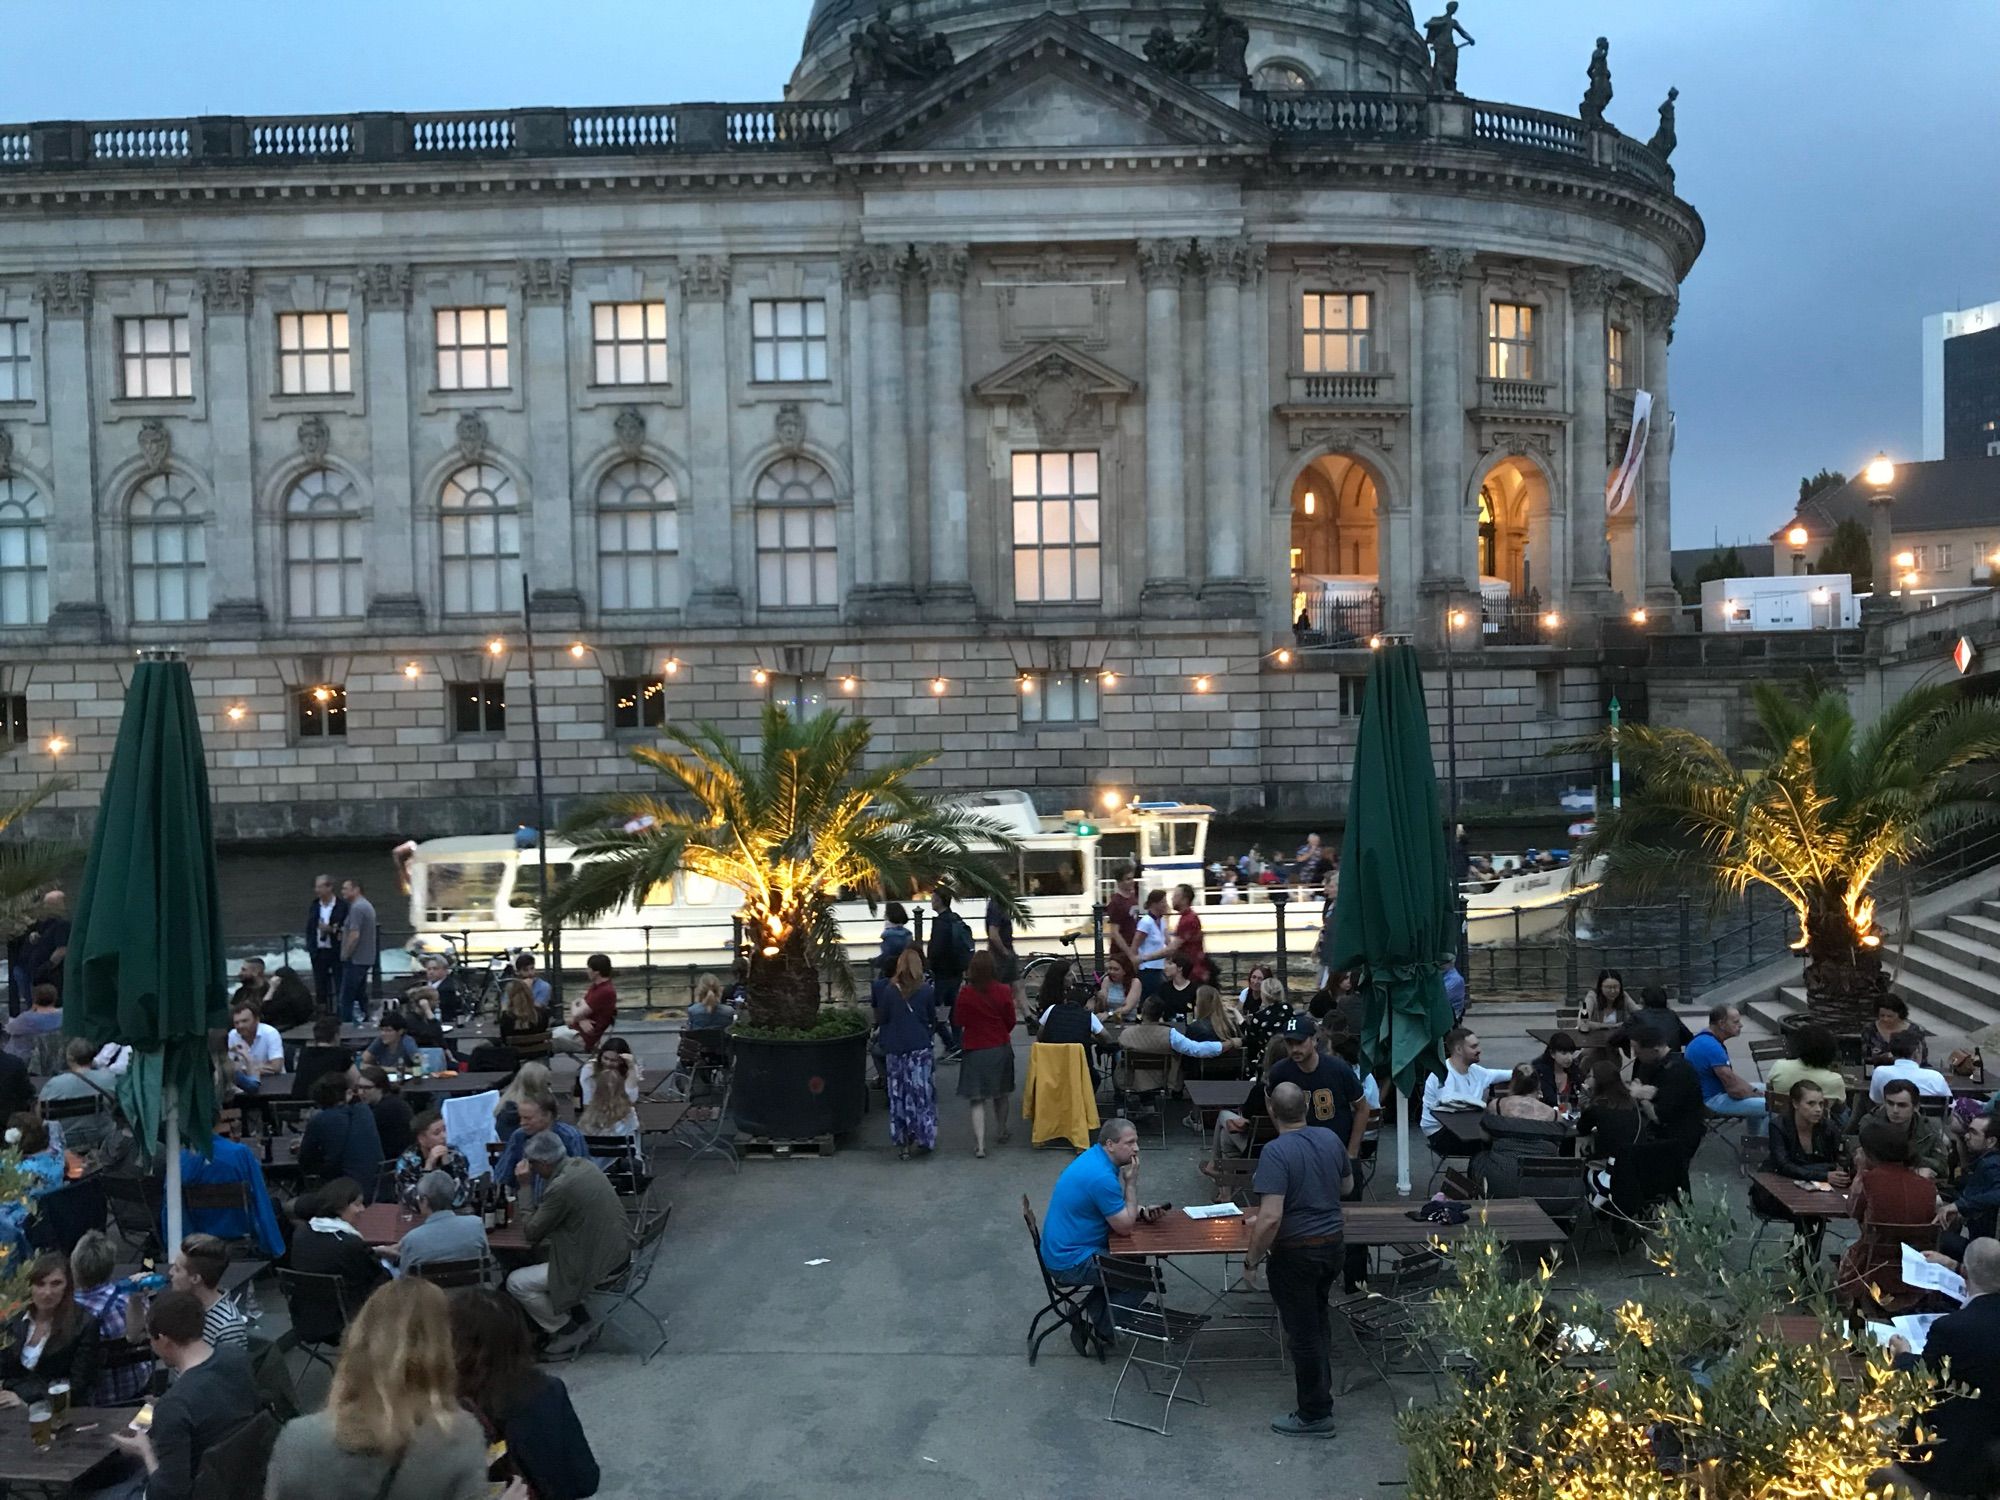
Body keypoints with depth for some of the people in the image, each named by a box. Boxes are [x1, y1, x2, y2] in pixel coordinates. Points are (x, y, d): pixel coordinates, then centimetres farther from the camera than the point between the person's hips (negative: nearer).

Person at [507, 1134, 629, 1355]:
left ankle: (568, 1331, 13)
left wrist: (525, 1187, -9)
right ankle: (578, 1319, 27)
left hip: (596, 1265, -9)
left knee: (516, 1283, 1)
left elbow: (532, 1233, -12)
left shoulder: (560, 1187, -24)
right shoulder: (584, 1165, 3)